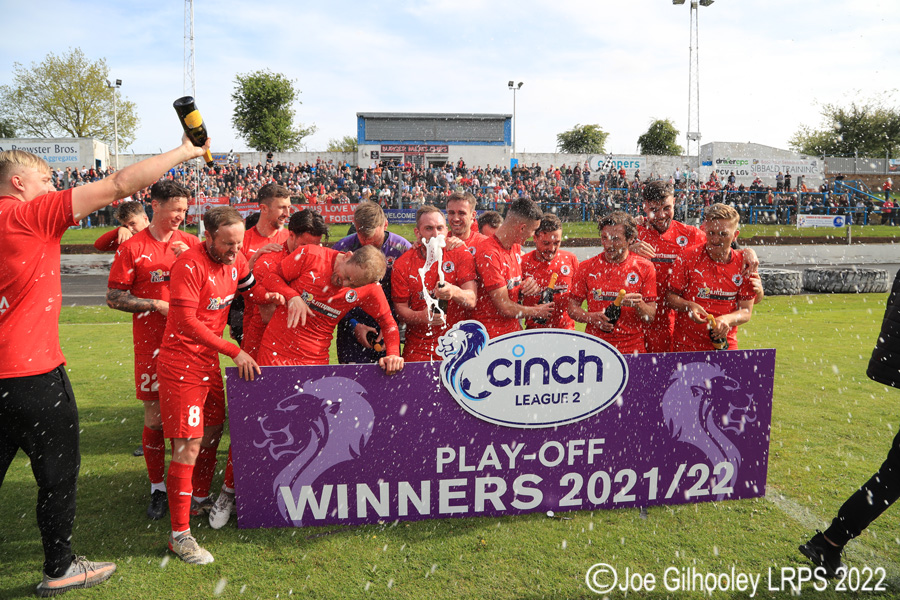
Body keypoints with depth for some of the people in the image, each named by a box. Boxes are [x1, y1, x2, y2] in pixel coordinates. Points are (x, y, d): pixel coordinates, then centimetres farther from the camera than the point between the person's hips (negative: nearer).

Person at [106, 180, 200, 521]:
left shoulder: (191, 243, 7)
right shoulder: (132, 248, 0)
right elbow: (114, 297, 0)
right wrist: (157, 305, -11)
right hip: (151, 343, -2)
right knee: (154, 418, 3)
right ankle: (158, 489, 18)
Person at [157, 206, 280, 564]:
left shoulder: (234, 259, 3)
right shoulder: (190, 265, -21)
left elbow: (249, 285, 24)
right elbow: (187, 321, -25)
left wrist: (269, 295, 1)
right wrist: (234, 352, -26)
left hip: (210, 360, 9)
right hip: (182, 363, -8)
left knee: (212, 431, 20)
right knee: (189, 446, -9)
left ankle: (200, 499, 42)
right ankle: (179, 535, 0)